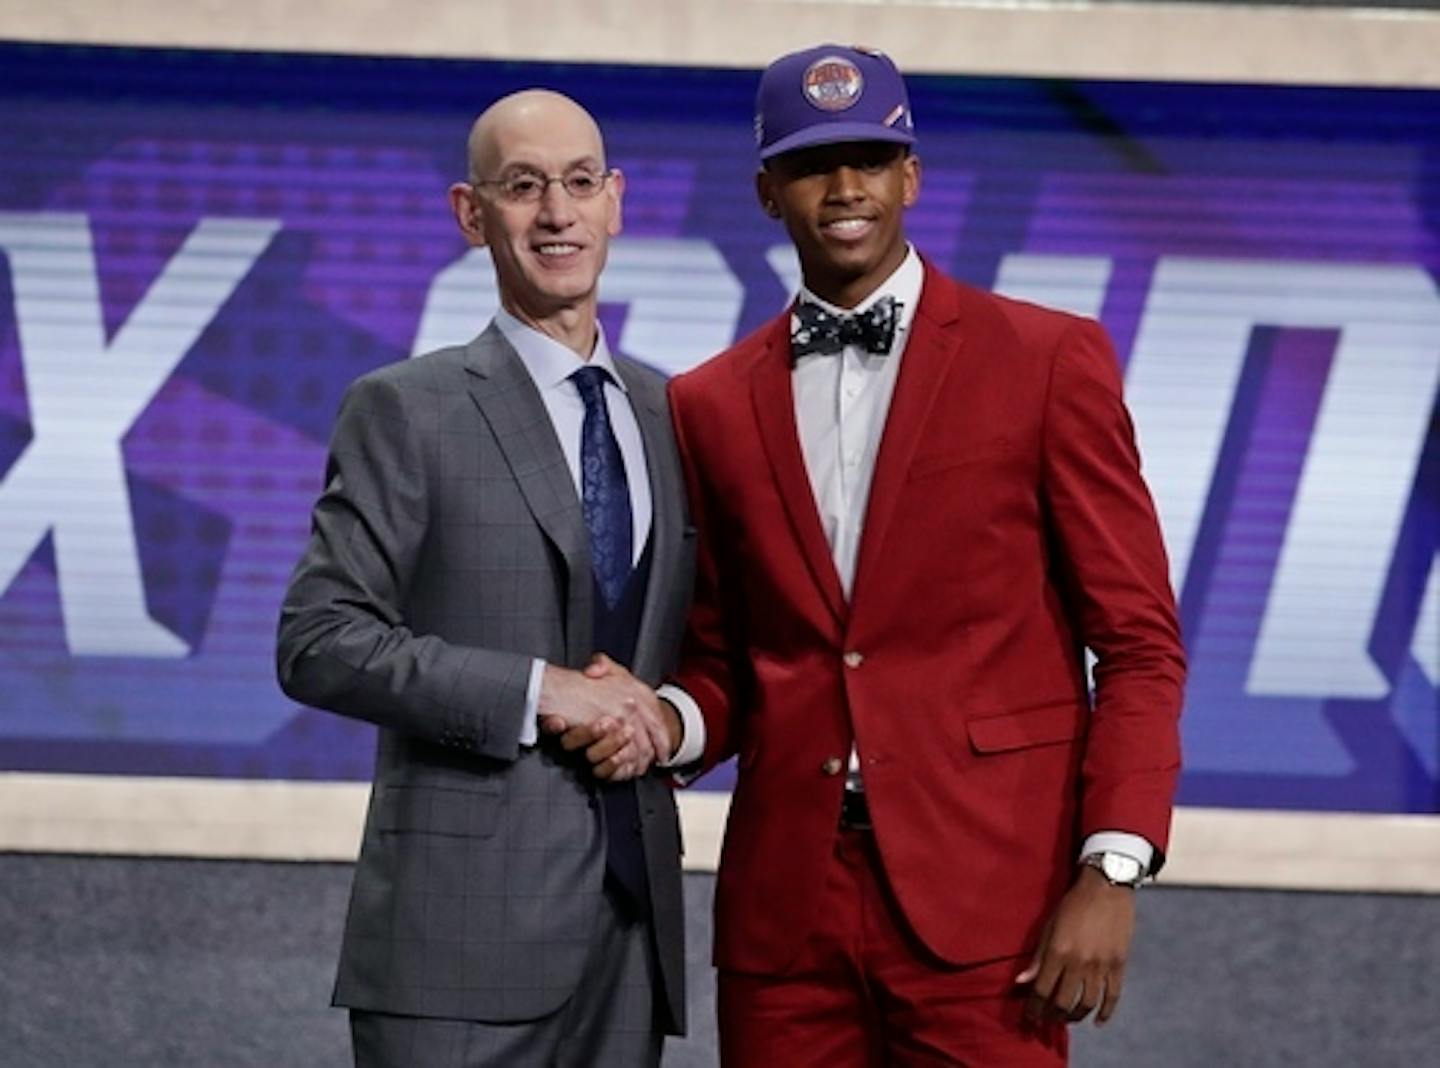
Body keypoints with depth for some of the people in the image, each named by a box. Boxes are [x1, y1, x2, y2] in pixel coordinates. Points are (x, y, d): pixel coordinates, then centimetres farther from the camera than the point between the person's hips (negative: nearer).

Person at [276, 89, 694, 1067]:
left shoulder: (671, 415, 15)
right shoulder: (407, 410, -1)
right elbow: (318, 643, -8)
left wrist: (669, 719, -2)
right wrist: (535, 692, -15)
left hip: (636, 917, 5)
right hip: (467, 919, -5)